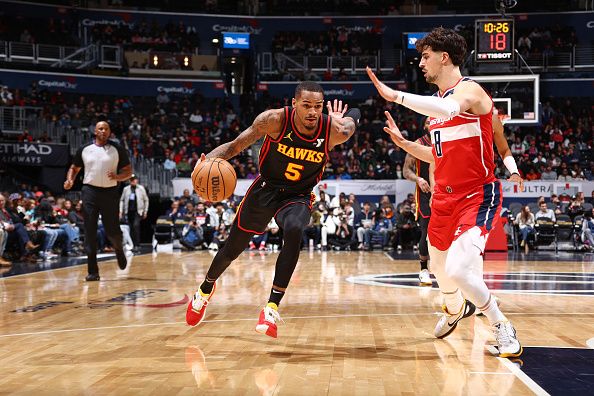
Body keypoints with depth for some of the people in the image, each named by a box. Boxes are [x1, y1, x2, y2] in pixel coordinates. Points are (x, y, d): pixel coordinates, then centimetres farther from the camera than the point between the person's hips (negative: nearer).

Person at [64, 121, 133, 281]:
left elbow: (128, 171, 4)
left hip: (110, 192, -1)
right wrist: (70, 180, -3)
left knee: (112, 231, 1)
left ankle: (119, 250, 38)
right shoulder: (84, 149, 7)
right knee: (90, 232, -4)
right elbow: (74, 168, 17)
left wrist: (117, 176, -16)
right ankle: (93, 271, 0)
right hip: (90, 191, 1)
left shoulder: (117, 149, 2)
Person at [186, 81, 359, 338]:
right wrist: (210, 158, -32)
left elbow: (354, 114, 4)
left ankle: (273, 306, -28)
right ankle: (206, 289, 46)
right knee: (232, 249, 13)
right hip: (266, 188, 1)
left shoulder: (333, 129, -21)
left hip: (298, 196, 0)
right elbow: (236, 145, -15)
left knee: (293, 231, -36)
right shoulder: (275, 120, -25)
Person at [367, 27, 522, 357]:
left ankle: (502, 327, -3)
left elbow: (449, 109, -39)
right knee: (439, 266, 21)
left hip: (478, 195, -9)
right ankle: (455, 309, 53)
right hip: (445, 196, 9)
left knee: (458, 268, -25)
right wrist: (404, 143, 7)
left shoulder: (469, 89, -13)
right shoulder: (438, 101, 13)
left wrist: (395, 95, -36)